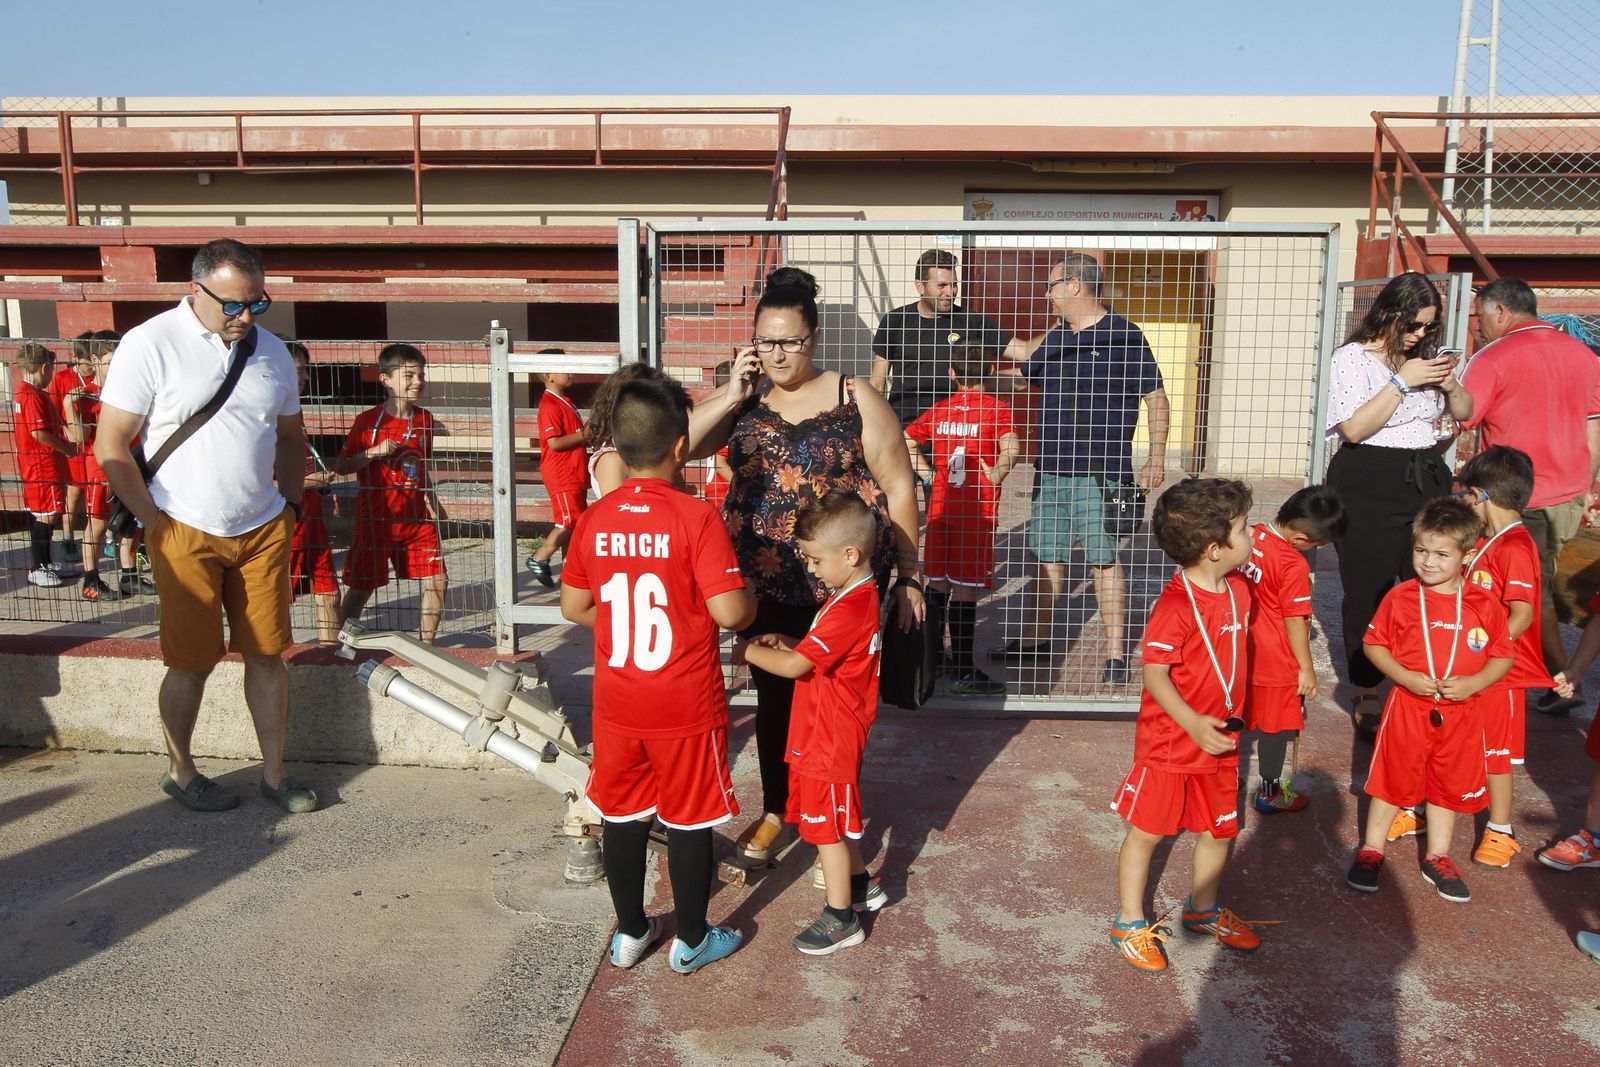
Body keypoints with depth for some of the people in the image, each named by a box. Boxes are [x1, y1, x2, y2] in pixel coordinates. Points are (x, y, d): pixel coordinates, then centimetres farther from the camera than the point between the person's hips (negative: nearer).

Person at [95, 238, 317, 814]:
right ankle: (180, 771, 26)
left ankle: (274, 772, 18)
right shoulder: (150, 345, -9)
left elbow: (290, 437, 18)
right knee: (192, 661, 5)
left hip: (263, 531, 4)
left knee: (268, 653, 7)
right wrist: (156, 522, -9)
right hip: (185, 534, -4)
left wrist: (290, 506, 10)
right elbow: (111, 448, -8)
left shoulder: (271, 350, 6)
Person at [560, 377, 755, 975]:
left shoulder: (593, 520, -3)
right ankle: (691, 942, 28)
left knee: (623, 817, 18)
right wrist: (750, 607, 0)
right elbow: (730, 611, -21)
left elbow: (573, 607, 5)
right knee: (690, 823, 12)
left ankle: (630, 934, 34)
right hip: (686, 705, -4)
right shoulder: (696, 518, -18)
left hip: (616, 702, 4)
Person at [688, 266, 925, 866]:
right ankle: (775, 811, 35)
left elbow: (899, 487, -4)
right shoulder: (744, 400, 5)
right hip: (766, 585, 3)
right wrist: (734, 393, -14)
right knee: (774, 698, 15)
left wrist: (909, 577, -4)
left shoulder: (855, 401, -6)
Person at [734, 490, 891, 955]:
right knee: (836, 819, 24)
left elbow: (794, 666, -27)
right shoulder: (857, 596, 6)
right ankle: (862, 886, 41)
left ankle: (841, 920, 18)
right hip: (828, 731, 10)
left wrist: (749, 652, -13)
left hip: (829, 739, -10)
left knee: (826, 825, 4)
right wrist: (785, 642, -1)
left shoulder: (849, 610, -28)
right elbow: (820, 653, 15)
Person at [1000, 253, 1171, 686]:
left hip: (1100, 472, -6)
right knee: (1048, 556, 13)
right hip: (1051, 469, 6)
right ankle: (1036, 637, 25)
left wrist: (1156, 458, -8)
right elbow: (1022, 376, 31)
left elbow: (1156, 398, -3)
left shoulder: (1123, 337, -5)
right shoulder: (1055, 338, 15)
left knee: (1104, 559, -3)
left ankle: (1116, 653, 6)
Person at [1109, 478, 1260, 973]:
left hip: (1220, 740, 8)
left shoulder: (1238, 589, 2)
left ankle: (1202, 909, 42)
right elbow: (1154, 674, -24)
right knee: (1146, 830, 6)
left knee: (1220, 829, 19)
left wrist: (1231, 718, 17)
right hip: (1168, 742, -8)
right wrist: (1194, 724, -32)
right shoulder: (1175, 605, -24)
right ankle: (1129, 922, 23)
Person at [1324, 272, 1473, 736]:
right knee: (1369, 595, -1)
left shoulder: (1427, 355, 13)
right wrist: (1402, 381, -18)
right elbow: (1355, 427, -18)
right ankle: (1366, 701, 11)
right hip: (1370, 487, -5)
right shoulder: (1353, 357, -5)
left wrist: (1450, 385, 0)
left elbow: (1465, 412, 20)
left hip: (1427, 480, 6)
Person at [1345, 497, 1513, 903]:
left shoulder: (1484, 605, -5)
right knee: (1393, 777, 9)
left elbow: (1503, 657, 2)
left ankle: (1437, 857, 33)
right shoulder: (1400, 597, -9)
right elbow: (1373, 644, -3)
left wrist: (1473, 682, -15)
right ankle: (1371, 850, 24)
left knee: (1450, 783, 15)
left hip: (1461, 712, 2)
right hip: (1408, 706, -2)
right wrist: (1405, 677, -16)